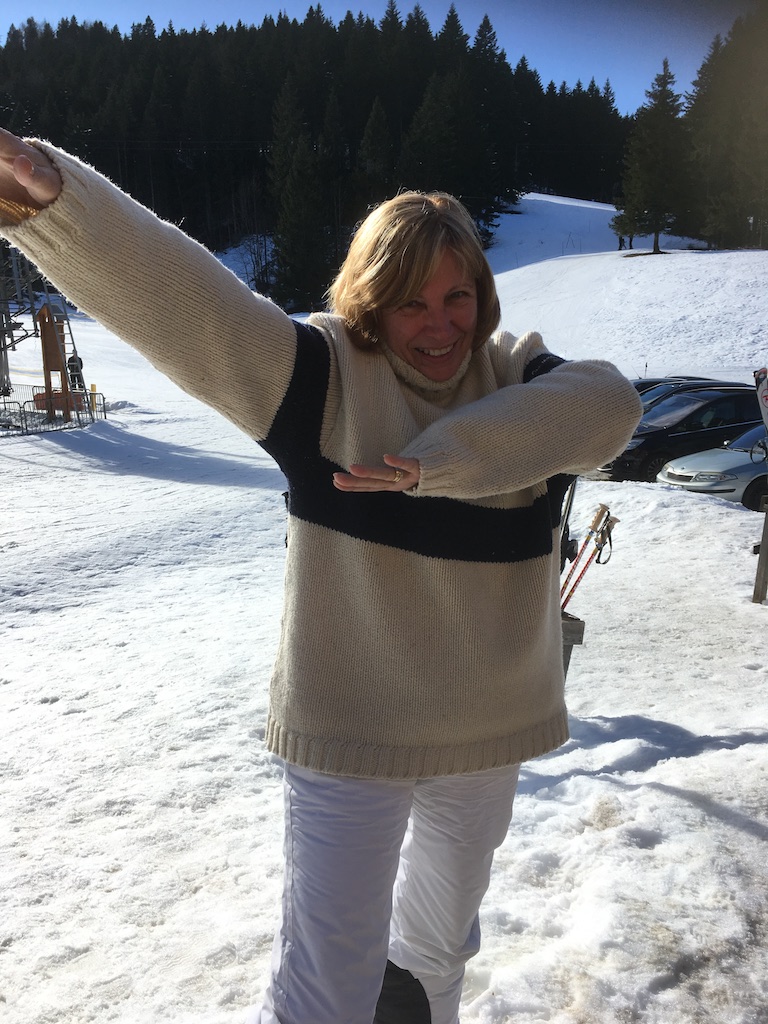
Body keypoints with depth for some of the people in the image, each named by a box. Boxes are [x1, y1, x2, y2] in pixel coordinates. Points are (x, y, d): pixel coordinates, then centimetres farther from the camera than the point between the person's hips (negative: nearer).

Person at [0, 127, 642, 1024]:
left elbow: (605, 405, -23)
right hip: (349, 737, -4)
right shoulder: (322, 376, -13)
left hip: (488, 733, 5)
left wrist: (440, 460, -33)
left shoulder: (518, 375, -3)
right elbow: (178, 298, -26)